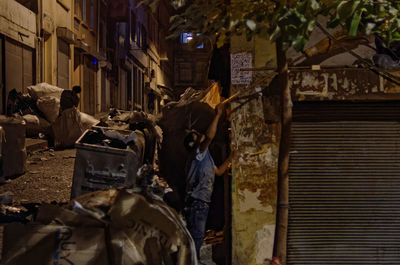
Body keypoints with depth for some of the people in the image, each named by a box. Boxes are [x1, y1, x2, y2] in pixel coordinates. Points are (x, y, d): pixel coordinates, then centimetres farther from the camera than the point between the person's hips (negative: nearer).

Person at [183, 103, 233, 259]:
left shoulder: (205, 157, 22)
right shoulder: (196, 154, -9)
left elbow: (218, 171, 30)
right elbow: (209, 136, -25)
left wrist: (231, 157, 26)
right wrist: (218, 115, -18)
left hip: (203, 202, 10)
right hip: (196, 202, -10)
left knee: (198, 236, 15)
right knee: (196, 236, -11)